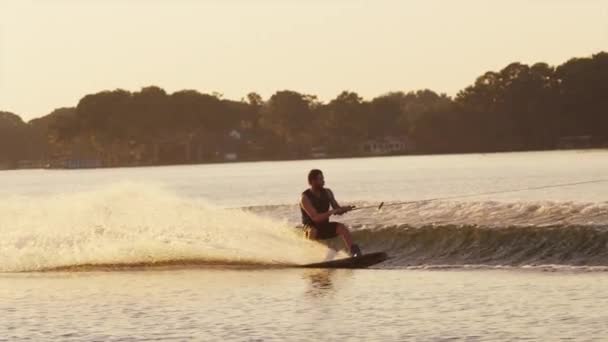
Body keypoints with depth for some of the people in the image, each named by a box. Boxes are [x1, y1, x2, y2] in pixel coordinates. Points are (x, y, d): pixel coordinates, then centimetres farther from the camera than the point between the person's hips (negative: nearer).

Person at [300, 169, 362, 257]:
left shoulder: (327, 192, -1)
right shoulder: (305, 198, -20)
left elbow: (337, 209, 4)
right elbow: (315, 218, -29)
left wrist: (344, 209, -20)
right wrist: (332, 211, -36)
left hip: (325, 226, 5)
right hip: (311, 226, -5)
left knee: (341, 227, -21)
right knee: (313, 231, -38)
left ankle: (354, 251, -29)